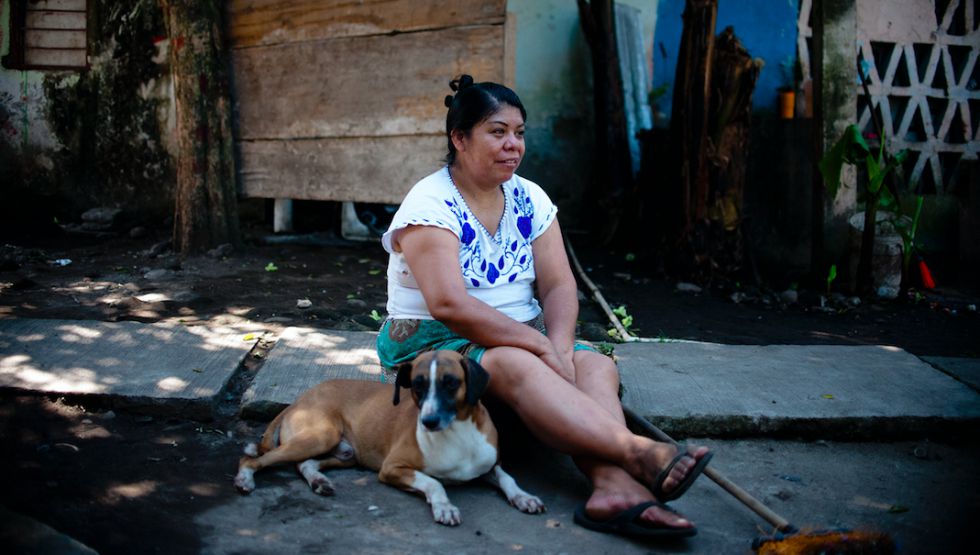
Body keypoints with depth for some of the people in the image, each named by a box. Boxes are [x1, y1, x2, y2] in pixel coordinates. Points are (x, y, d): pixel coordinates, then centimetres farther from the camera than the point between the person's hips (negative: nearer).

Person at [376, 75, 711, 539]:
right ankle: (639, 454, -46)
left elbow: (559, 287, 0)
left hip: (522, 342, 6)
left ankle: (613, 485, -44)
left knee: (596, 365, -20)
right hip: (433, 345, -6)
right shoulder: (432, 205, -13)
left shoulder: (529, 199, 7)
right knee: (514, 365, -36)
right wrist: (541, 346, -24)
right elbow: (450, 305, -25)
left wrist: (558, 348, -21)